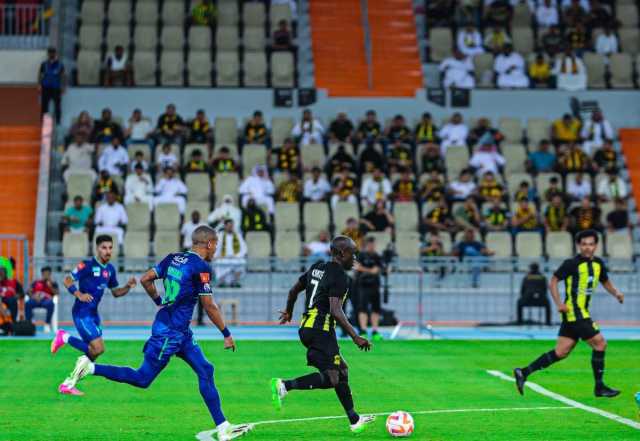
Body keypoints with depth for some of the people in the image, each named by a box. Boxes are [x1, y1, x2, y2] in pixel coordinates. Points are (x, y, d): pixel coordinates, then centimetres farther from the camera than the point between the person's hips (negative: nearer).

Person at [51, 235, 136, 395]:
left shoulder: (110, 269, 11)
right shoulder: (87, 265, -12)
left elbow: (115, 292, 20)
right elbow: (67, 281, -13)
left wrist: (128, 287, 1)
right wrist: (79, 295, -29)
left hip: (94, 314, 8)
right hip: (82, 313, -8)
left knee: (92, 351, 6)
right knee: (98, 348, -19)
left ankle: (67, 385, 16)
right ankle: (66, 338, 1)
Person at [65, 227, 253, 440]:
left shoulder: (173, 258, 7)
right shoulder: (201, 267, -16)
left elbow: (145, 279, 8)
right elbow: (209, 306, -14)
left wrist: (159, 302, 21)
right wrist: (227, 334, -5)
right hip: (169, 332, -9)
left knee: (205, 371, 7)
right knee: (142, 379, 0)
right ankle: (91, 368, 5)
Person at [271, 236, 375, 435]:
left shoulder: (317, 268, 15)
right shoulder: (340, 276, -11)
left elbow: (294, 290, 25)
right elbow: (335, 311, -21)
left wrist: (289, 312, 43)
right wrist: (355, 337, -21)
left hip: (306, 329, 10)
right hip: (321, 331, -10)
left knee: (342, 370, 16)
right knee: (331, 378, -13)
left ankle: (354, 420, 19)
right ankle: (285, 385, -21)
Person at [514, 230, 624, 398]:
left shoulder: (598, 264, 10)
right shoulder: (572, 264, -11)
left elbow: (606, 282, 24)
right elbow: (553, 281, -8)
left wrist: (616, 292, 4)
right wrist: (559, 303, -20)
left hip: (582, 313, 8)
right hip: (574, 313, -8)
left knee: (561, 352, 7)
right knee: (600, 343, -8)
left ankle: (524, 373, 11)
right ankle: (599, 387, 2)